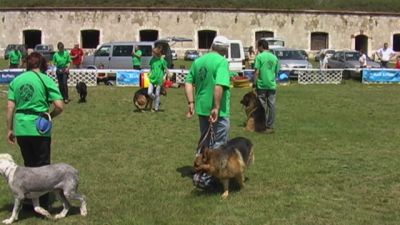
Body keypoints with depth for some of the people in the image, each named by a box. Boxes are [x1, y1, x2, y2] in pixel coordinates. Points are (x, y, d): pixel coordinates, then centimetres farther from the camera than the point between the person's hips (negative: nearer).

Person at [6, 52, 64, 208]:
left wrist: (9, 129, 11)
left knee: (28, 165, 18)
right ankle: (42, 203, 14)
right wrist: (50, 116, 7)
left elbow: (10, 107, 3)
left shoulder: (16, 80, 5)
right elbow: (59, 106, -11)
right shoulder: (46, 80, -5)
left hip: (21, 128, 4)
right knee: (42, 166, 9)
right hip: (40, 128, -4)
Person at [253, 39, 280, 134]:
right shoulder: (274, 57, 8)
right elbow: (276, 72, 11)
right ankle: (270, 127, 7)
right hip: (272, 85, 4)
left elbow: (257, 72, -10)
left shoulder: (259, 57, -6)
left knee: (262, 106, 4)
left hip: (261, 85, -4)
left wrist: (254, 83, -4)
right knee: (271, 106, 5)